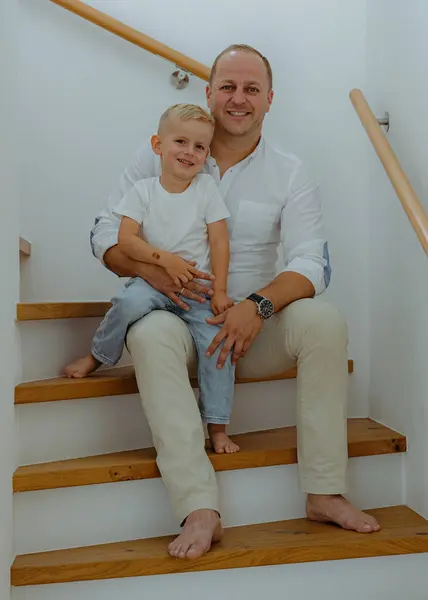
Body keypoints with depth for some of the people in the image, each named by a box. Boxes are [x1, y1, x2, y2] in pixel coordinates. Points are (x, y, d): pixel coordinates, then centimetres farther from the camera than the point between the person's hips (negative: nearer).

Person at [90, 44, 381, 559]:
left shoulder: (290, 173, 5)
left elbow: (311, 262, -7)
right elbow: (106, 233, 2)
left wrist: (258, 305, -27)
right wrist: (149, 267, -20)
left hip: (255, 325, 1)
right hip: (180, 318, 0)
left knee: (325, 320, -26)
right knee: (150, 334, -33)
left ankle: (324, 493, -18)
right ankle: (199, 510, -34)